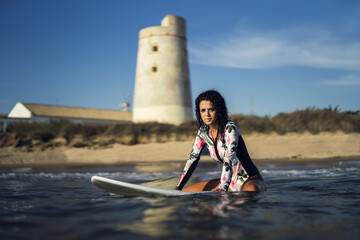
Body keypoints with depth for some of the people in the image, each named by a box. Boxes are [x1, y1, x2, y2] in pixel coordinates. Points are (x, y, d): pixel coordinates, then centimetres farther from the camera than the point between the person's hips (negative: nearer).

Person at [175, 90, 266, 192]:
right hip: (231, 182, 7)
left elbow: (230, 158, -31)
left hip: (250, 180, -6)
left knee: (251, 190, -43)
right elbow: (192, 159, 2)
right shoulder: (203, 132, 1)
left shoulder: (230, 128, -18)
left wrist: (223, 187, -45)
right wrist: (179, 187, -8)